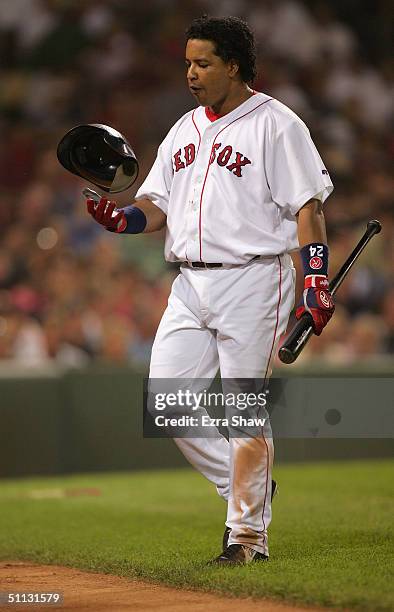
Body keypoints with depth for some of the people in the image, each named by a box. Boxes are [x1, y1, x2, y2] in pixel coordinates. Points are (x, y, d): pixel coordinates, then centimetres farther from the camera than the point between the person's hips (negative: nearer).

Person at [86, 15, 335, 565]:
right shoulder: (184, 130, 17)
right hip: (190, 283, 7)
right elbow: (155, 206, 16)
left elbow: (308, 205, -9)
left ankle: (249, 532, 4)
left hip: (254, 278, -7)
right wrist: (121, 219, -7)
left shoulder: (275, 124, -4)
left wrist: (317, 279, -18)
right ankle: (244, 487, 18)